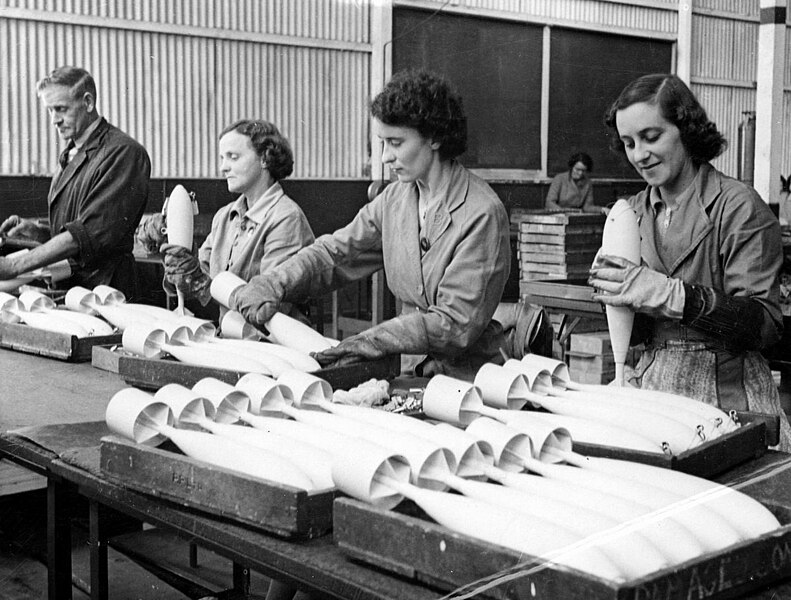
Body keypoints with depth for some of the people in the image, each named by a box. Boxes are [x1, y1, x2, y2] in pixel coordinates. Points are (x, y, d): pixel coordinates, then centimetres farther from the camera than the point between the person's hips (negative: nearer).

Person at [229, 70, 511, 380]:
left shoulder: (482, 213, -14)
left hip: (470, 380, -5)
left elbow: (457, 323, -19)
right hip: (413, 374, 5)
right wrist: (271, 285, -8)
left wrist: (370, 340, -25)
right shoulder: (393, 200, 8)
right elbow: (332, 253, 9)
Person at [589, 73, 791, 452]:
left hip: (727, 394, -4)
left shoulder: (738, 207, -6)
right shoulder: (633, 212, 13)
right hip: (651, 386, 5)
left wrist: (672, 295, -24)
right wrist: (615, 293, -6)